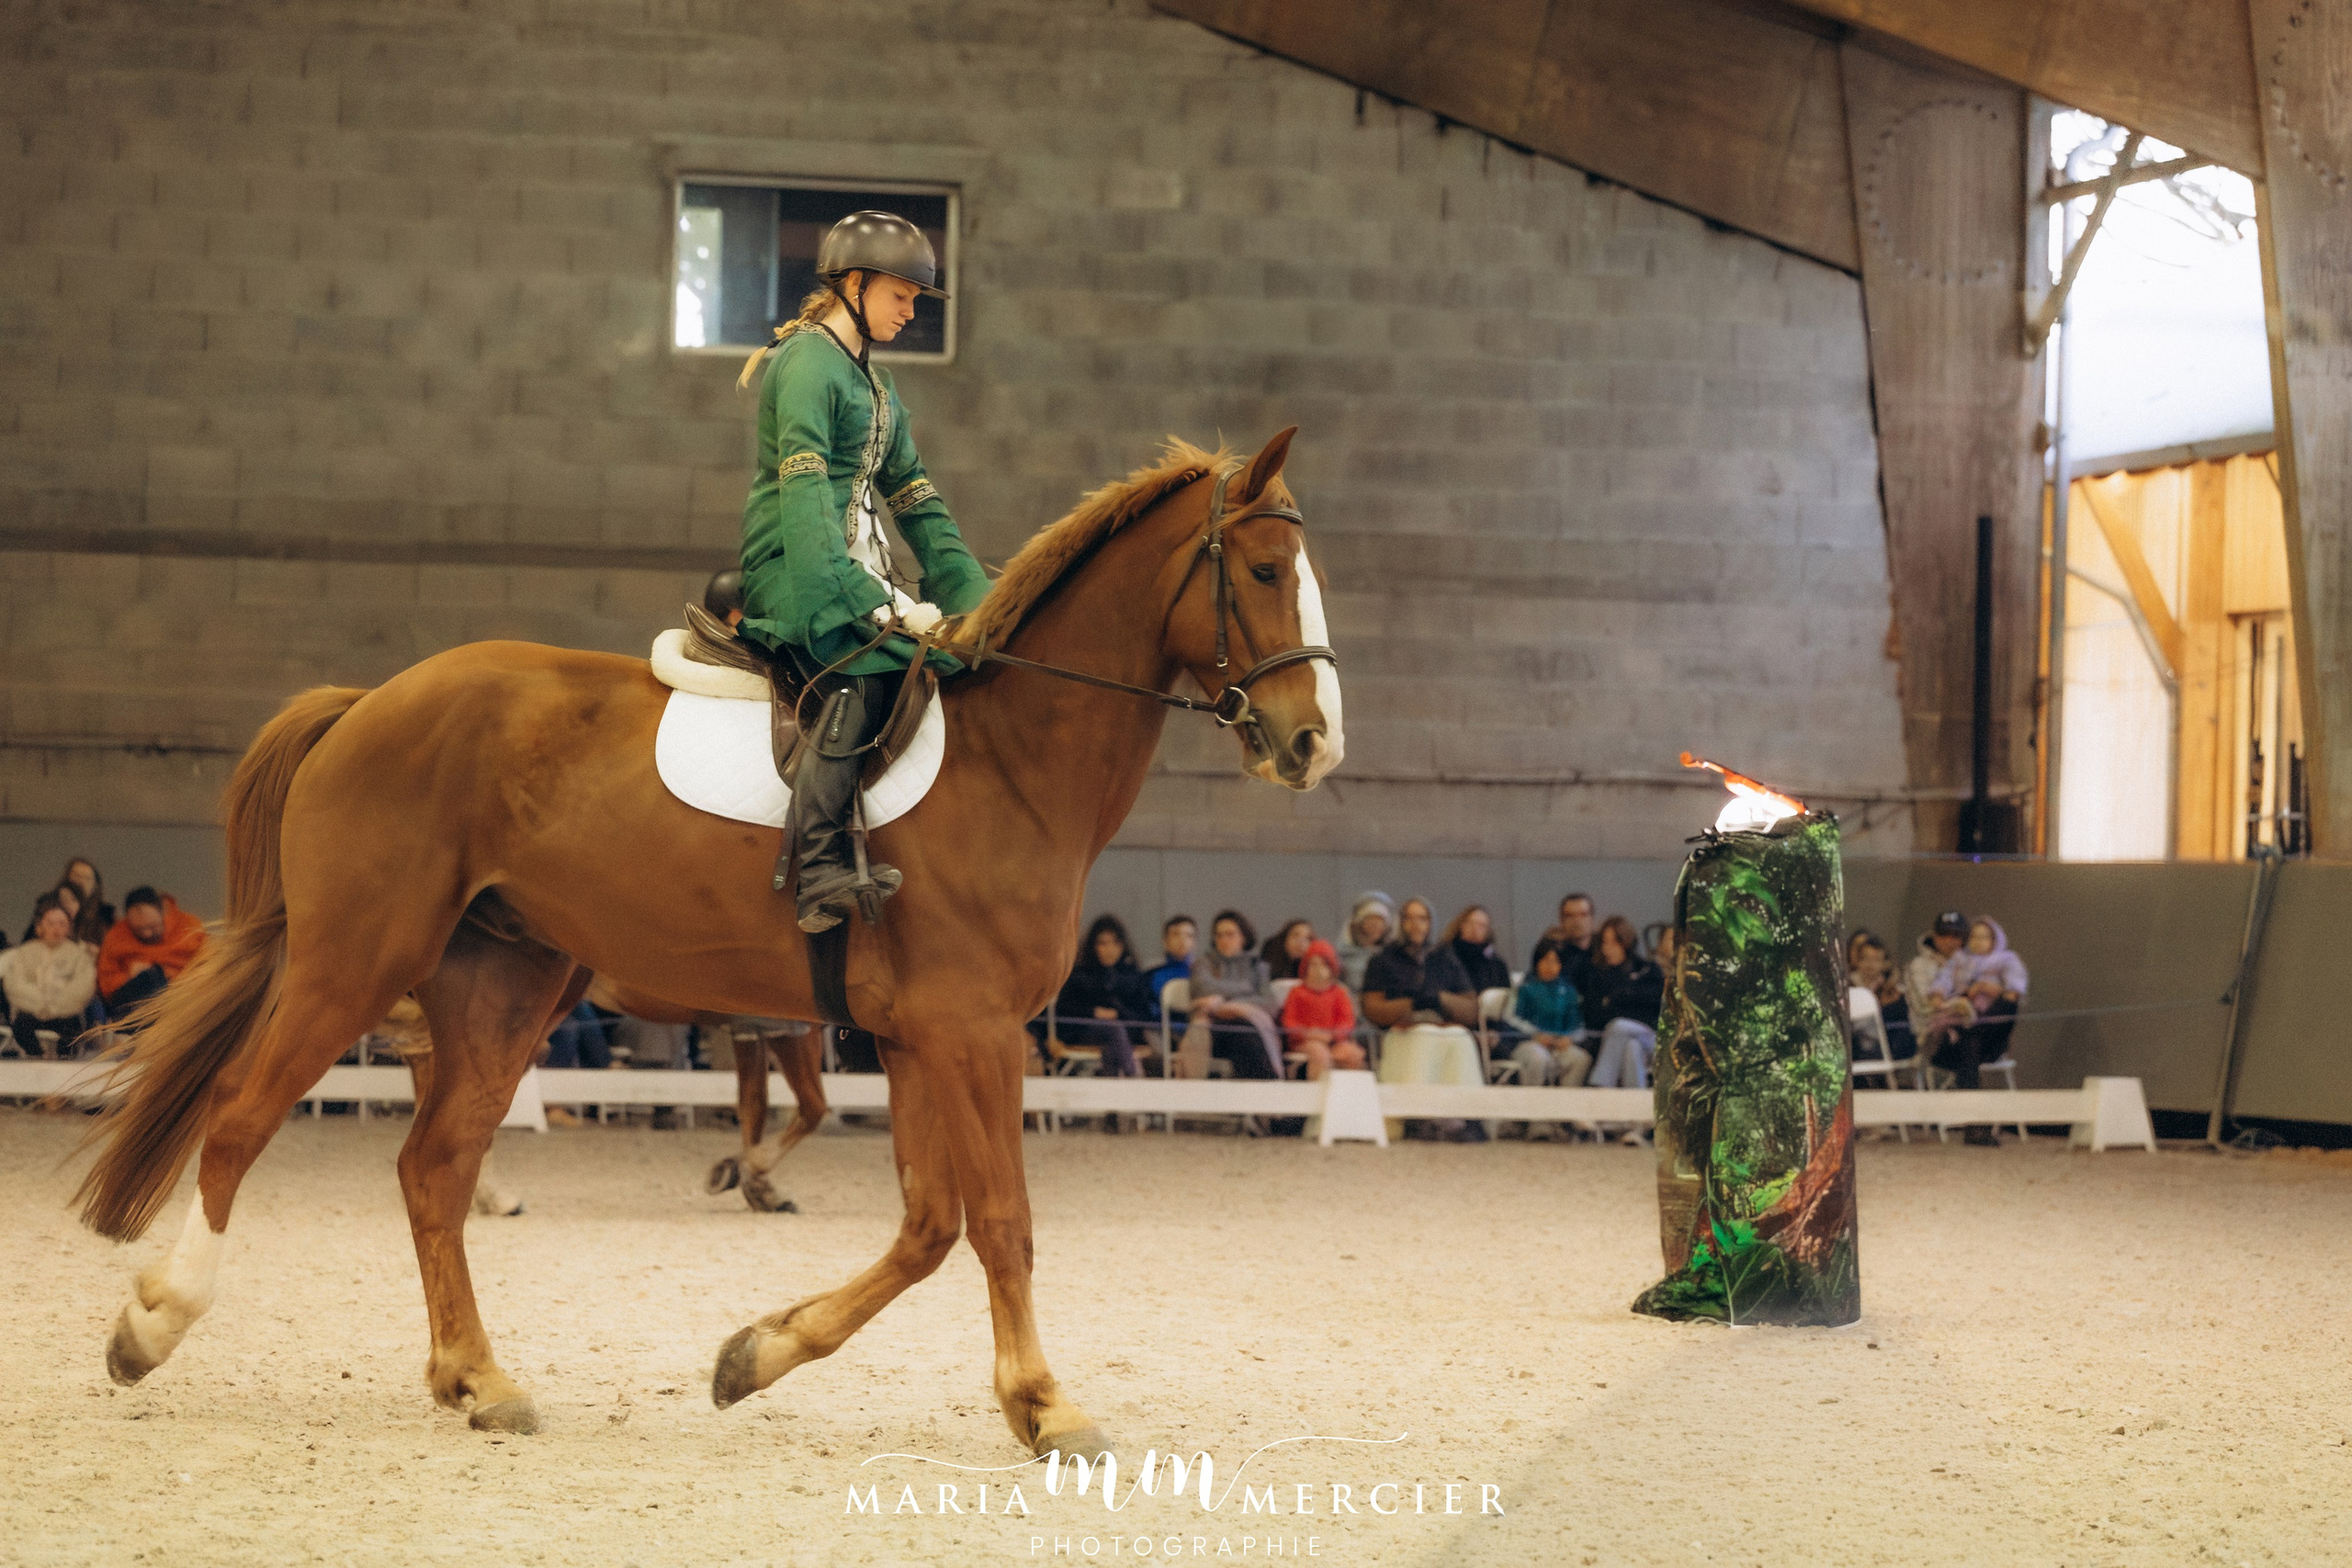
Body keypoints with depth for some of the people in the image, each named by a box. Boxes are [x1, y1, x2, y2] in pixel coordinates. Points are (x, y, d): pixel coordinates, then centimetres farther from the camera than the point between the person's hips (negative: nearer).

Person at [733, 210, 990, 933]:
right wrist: (867, 600, -29)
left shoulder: (874, 382, 24)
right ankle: (823, 874, -38)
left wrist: (976, 594, 16)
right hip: (793, 566, -10)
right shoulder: (808, 363, -7)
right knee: (864, 672, -31)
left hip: (859, 564, 10)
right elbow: (804, 489, -18)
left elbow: (911, 495, 26)